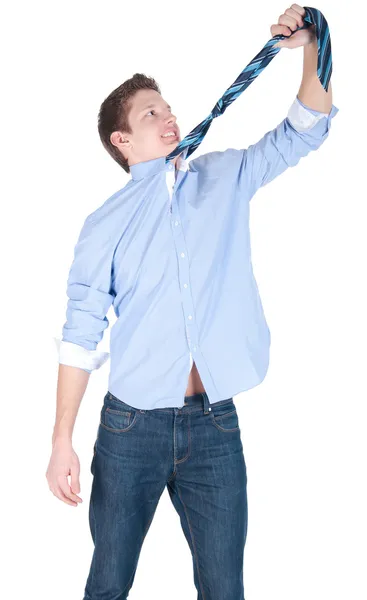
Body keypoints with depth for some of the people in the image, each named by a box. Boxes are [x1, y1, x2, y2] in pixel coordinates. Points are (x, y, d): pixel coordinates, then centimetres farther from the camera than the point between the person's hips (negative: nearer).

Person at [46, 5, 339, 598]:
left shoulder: (225, 179, 8)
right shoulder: (107, 223, 0)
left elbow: (305, 130, 12)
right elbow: (80, 335, -3)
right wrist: (61, 442, -6)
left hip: (214, 423, 2)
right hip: (132, 426, -1)